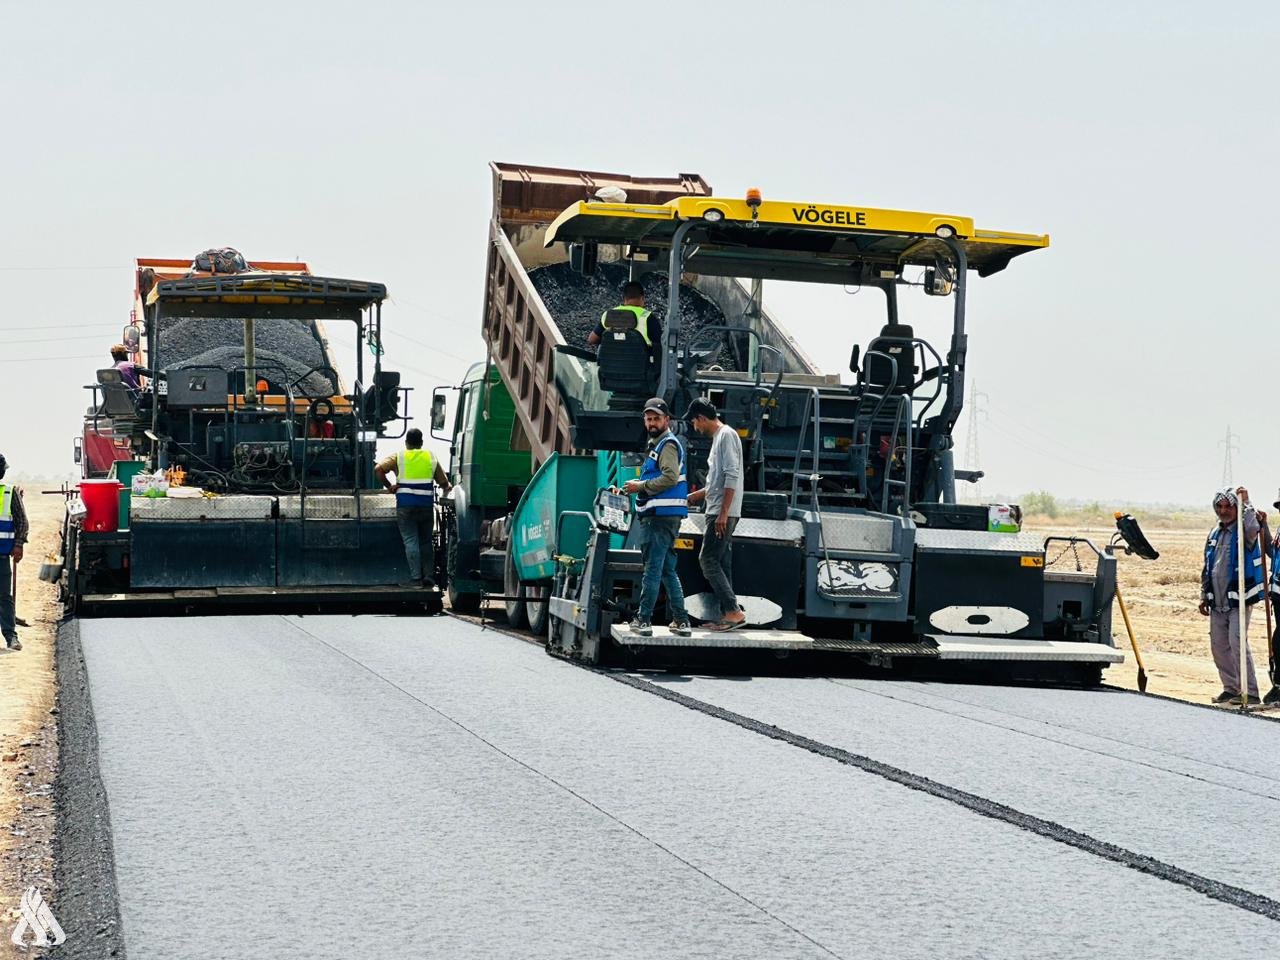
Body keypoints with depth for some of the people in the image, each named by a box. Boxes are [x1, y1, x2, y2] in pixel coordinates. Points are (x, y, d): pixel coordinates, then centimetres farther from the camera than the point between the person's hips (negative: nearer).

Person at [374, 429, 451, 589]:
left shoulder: (398, 457, 5)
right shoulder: (431, 458, 13)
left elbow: (378, 468, -8)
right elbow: (444, 483, 15)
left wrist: (388, 486, 1)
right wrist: (445, 494, 35)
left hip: (406, 504, -2)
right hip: (427, 504, 3)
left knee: (410, 541, -3)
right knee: (426, 541, 12)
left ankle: (416, 577, -8)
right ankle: (428, 576, 9)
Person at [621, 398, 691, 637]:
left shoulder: (668, 444, -8)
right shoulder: (656, 444, 24)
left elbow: (670, 477, -21)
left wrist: (641, 487, -14)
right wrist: (640, 485, 14)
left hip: (662, 516, -11)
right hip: (657, 515, 11)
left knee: (652, 569, -9)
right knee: (667, 570, 12)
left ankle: (643, 620, -8)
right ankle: (680, 620, 13)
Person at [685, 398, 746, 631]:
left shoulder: (727, 435, -10)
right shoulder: (718, 437, 21)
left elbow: (732, 477, -20)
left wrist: (723, 513, -24)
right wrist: (690, 497, 32)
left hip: (722, 513, -10)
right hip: (719, 513, 10)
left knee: (708, 560, -13)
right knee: (721, 564, 8)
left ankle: (733, 611, -17)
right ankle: (727, 615, 9)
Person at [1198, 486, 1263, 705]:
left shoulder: (1244, 532, -5)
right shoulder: (1214, 534, 16)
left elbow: (1252, 527, -34)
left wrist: (1245, 503, -25)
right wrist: (1204, 596, 19)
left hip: (1238, 600, -7)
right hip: (1217, 603, 7)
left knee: (1237, 642, -15)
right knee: (1218, 645, 8)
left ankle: (1250, 692, -11)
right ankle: (1231, 688, 19)